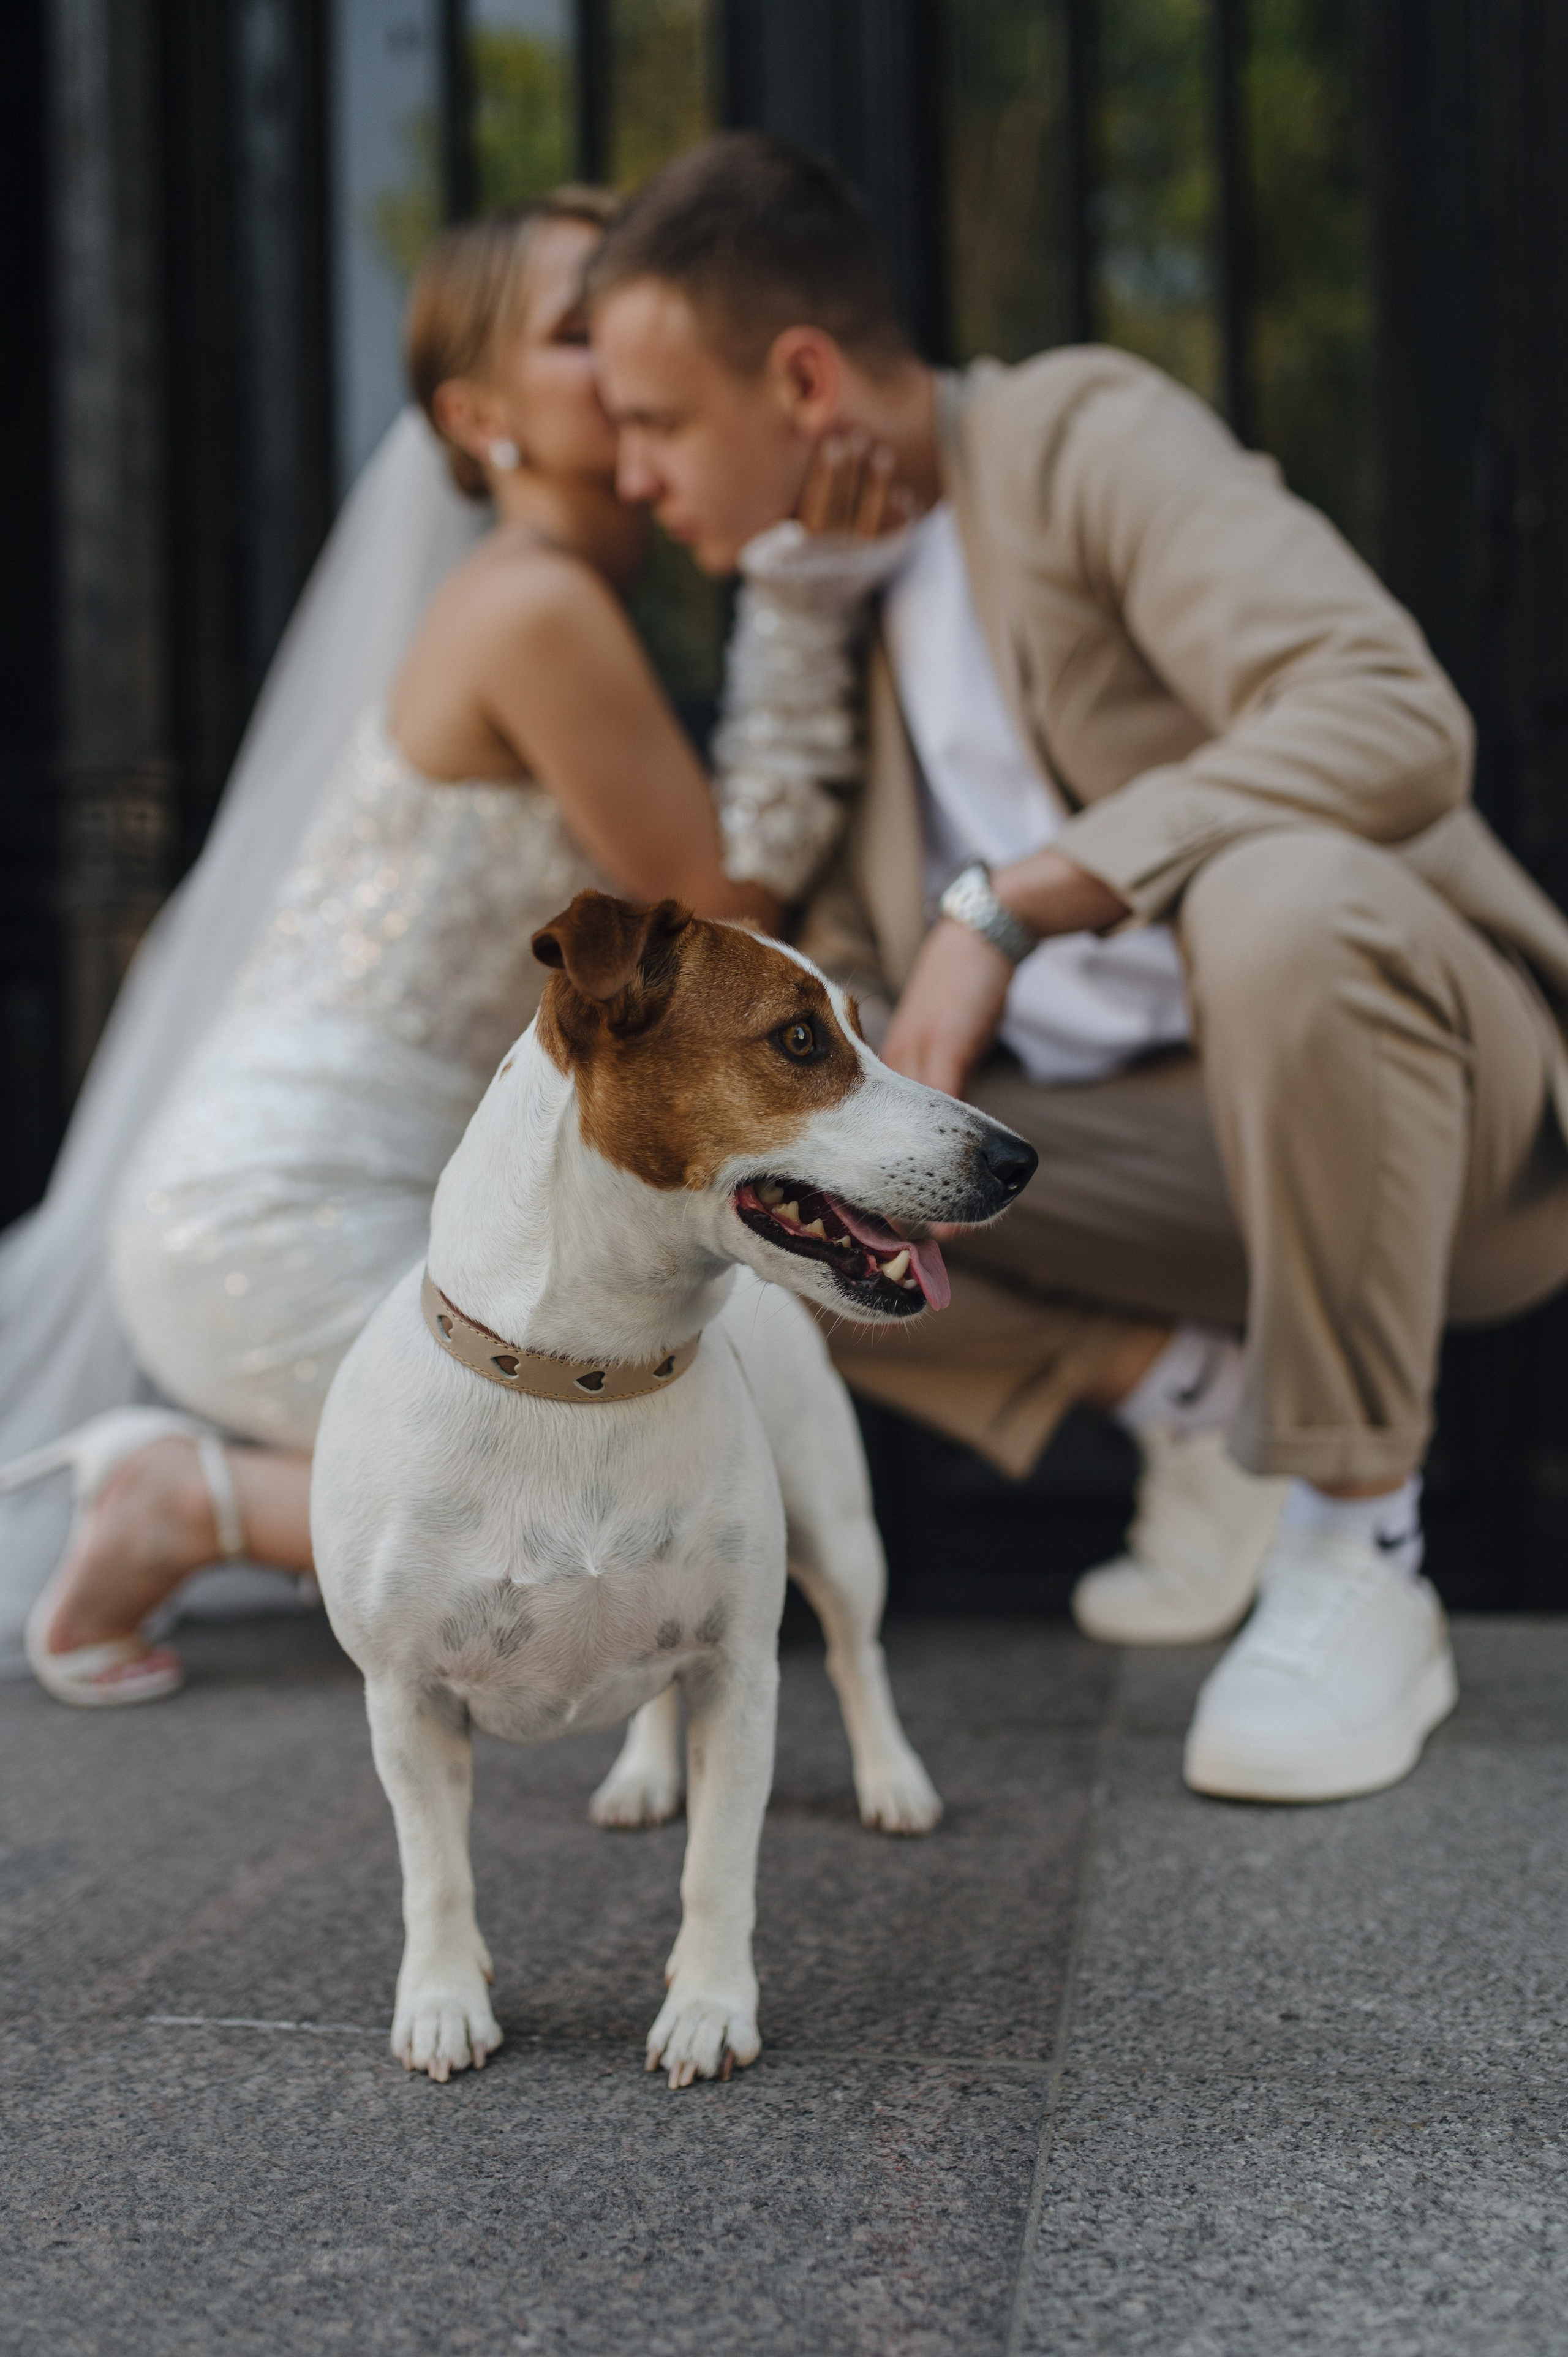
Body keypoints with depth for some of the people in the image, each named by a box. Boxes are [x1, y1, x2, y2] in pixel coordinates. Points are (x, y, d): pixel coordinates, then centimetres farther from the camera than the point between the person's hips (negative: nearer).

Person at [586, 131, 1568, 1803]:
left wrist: (1007, 905, -33)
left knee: (1279, 903, -41)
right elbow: (848, 968, 8)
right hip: (1163, 1146, 7)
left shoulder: (1085, 437, -13)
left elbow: (1395, 724, -29)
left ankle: (1359, 1575, -24)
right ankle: (1194, 1397, 2)